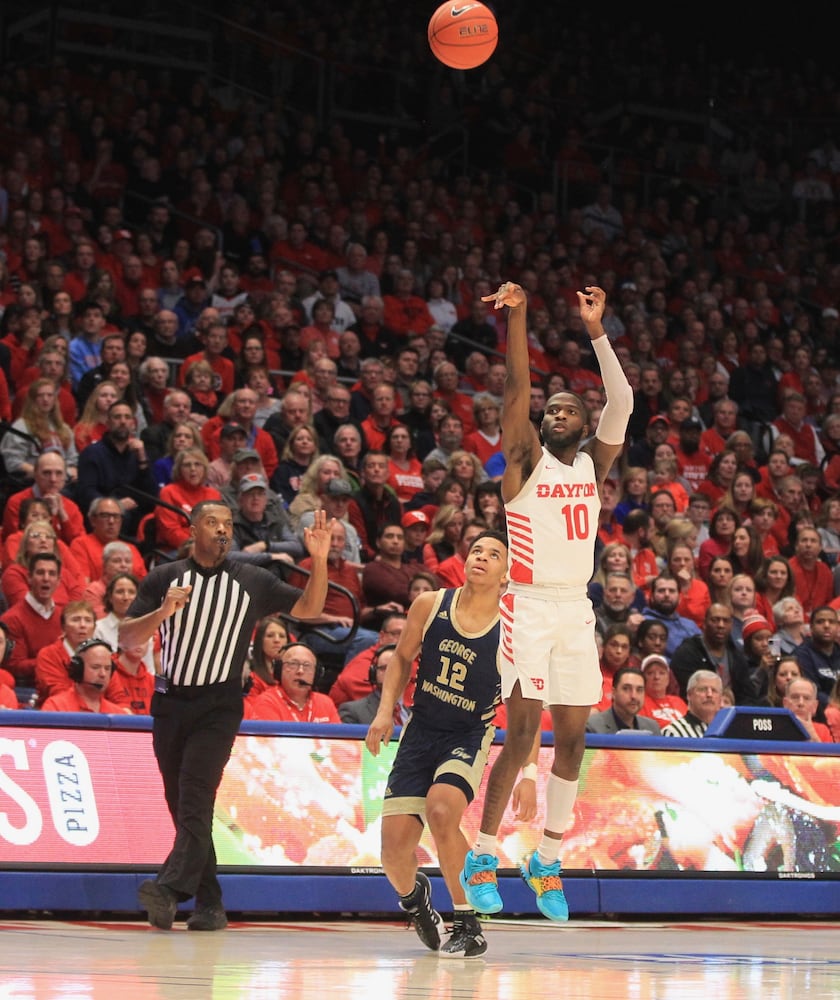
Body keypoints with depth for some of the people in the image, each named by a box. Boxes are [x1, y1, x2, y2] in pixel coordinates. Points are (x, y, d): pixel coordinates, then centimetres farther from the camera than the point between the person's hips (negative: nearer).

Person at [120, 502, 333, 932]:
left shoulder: (252, 582, 5)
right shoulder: (164, 578, 7)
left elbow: (308, 609, 9)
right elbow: (126, 637, 2)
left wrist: (319, 561, -6)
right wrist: (162, 612, -16)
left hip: (218, 705, -3)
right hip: (170, 701, 3)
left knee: (196, 797, -20)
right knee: (182, 806, 5)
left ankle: (170, 889, -34)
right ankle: (209, 904, 13)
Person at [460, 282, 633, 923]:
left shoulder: (593, 465, 12)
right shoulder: (526, 459, 2)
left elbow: (622, 404, -1)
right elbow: (518, 388, -11)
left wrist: (597, 331, -10)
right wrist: (516, 315, -23)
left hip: (577, 611, 5)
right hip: (528, 606, -5)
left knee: (572, 738, 5)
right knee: (523, 733, -11)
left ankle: (548, 859, 16)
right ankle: (482, 856, -3)